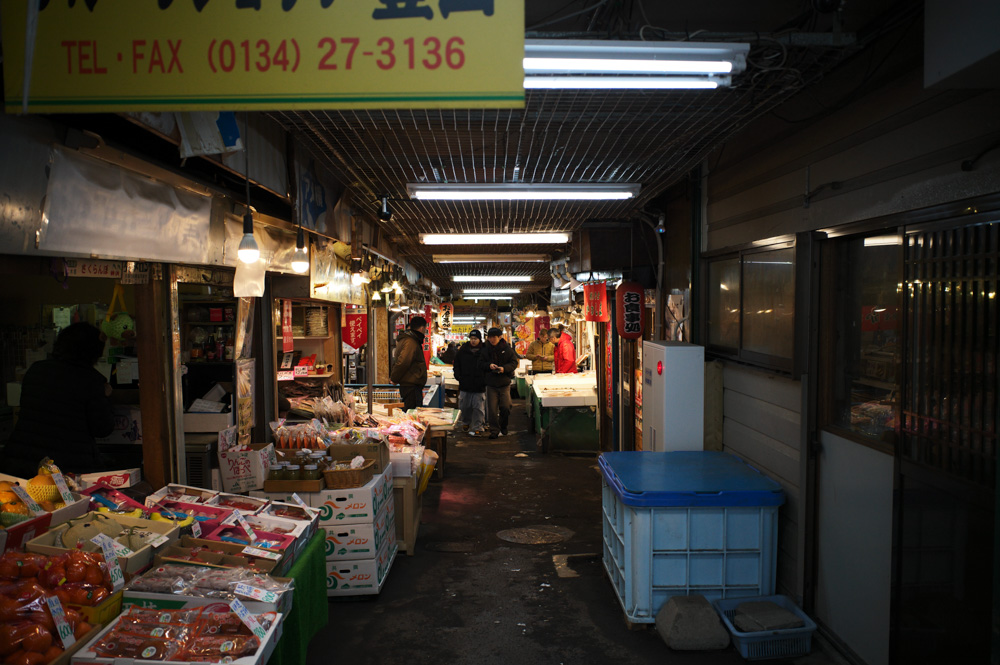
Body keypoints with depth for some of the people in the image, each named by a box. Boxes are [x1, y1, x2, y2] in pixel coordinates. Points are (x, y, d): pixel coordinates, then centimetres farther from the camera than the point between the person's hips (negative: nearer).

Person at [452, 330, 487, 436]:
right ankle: (466, 423, 31)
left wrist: (485, 380, -6)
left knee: (478, 407, 0)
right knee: (464, 406, 11)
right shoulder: (462, 351, 6)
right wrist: (458, 377, 0)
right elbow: (456, 365, 12)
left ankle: (477, 428, 6)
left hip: (479, 387, -3)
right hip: (465, 384, 3)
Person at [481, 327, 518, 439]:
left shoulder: (507, 349, -2)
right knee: (492, 409, 1)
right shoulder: (486, 350, 2)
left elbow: (514, 363, -2)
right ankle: (494, 430, 11)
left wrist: (504, 368, -19)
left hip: (504, 383, -1)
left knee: (506, 407, 1)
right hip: (491, 383, 1)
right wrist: (489, 365, -14)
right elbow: (481, 363, 7)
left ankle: (503, 426, 26)